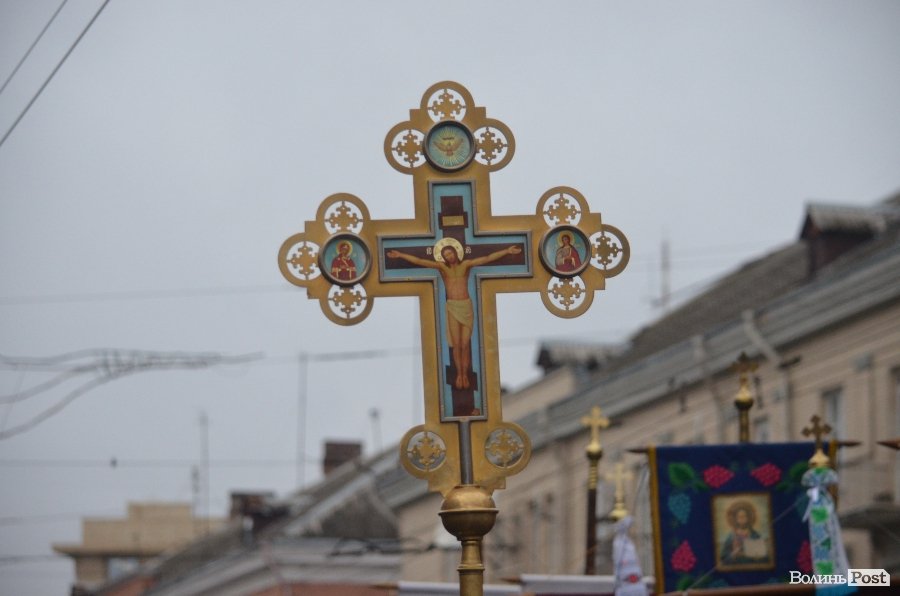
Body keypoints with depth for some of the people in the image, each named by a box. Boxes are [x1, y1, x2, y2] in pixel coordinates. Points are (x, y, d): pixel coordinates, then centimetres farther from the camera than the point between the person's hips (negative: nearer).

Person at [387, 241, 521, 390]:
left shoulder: (466, 264, 4)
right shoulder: (442, 267, 3)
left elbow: (487, 258, 0)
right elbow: (419, 261, -2)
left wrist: (507, 251, -6)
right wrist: (400, 255, -8)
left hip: (467, 306, 0)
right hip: (452, 307, 0)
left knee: (465, 344, -1)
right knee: (456, 344, -2)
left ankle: (465, 375, 6)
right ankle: (459, 374, 9)